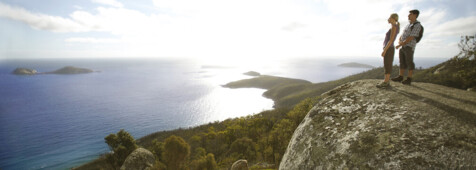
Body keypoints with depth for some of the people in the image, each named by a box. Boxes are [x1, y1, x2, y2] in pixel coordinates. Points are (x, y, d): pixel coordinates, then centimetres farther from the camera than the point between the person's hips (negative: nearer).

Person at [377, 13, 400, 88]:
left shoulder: (394, 27, -14)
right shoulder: (394, 27, 16)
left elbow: (391, 40, -22)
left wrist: (384, 50, -23)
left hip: (388, 49, -10)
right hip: (389, 49, 10)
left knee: (387, 66, -6)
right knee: (387, 66, 10)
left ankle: (386, 82, -3)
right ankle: (386, 82, 14)